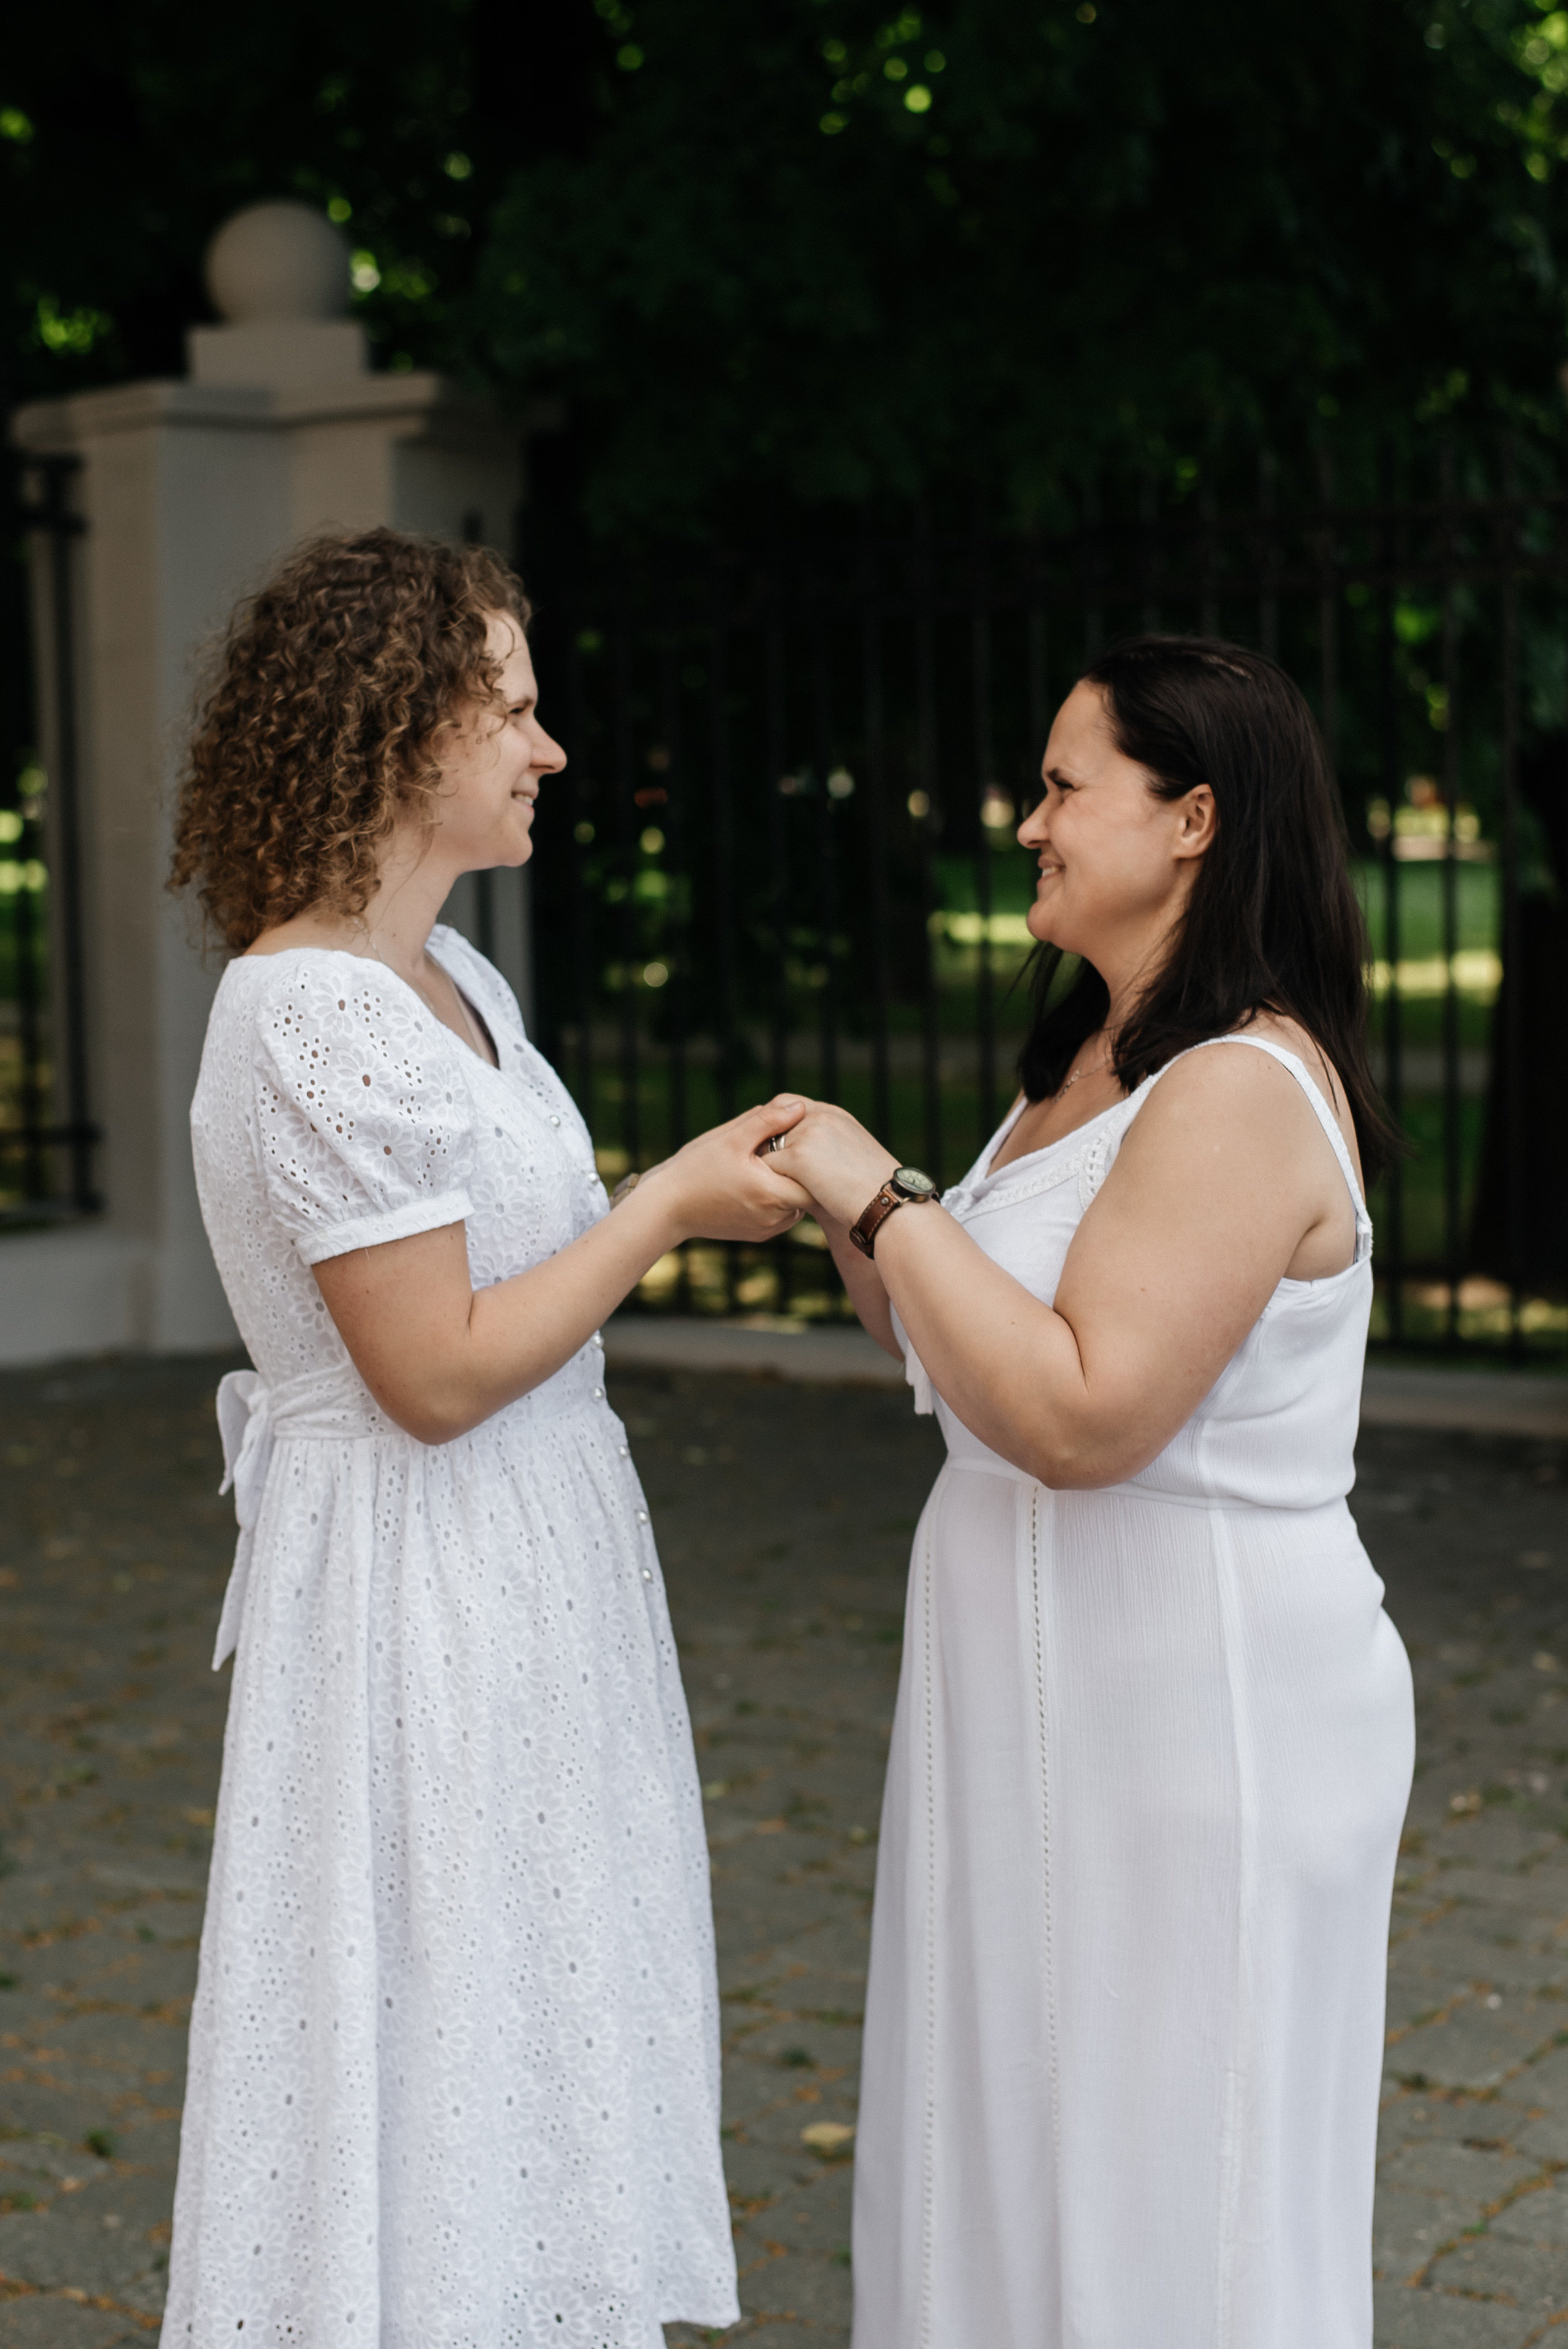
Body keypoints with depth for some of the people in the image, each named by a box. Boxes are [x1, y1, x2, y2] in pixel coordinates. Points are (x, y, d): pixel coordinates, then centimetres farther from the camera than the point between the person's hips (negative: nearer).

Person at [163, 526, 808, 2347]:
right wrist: (670, 1205, -16)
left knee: (525, 2042, 17)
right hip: (415, 1593, -10)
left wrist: (697, 1186, 9)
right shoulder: (312, 1017, -21)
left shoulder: (453, 981, 9)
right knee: (429, 2052, 2)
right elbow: (436, 1371, -22)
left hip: (529, 1573, 10)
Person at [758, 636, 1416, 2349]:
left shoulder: (1245, 1092, -21)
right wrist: (854, 1220, -1)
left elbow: (1082, 1415, -28)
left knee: (1163, 2188, 4)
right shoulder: (1090, 1060, 11)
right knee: (1028, 2153, 19)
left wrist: (886, 1200, -19)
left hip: (1198, 1705, -10)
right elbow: (976, 1353, 15)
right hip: (1061, 1686, 10)